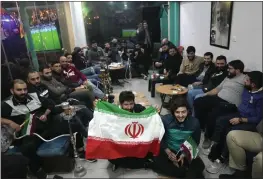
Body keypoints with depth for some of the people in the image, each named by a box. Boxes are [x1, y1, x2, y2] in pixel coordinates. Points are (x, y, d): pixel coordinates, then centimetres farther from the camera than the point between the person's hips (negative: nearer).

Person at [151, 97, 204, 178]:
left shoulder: (194, 122, -15)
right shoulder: (165, 120, -18)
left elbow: (195, 142, -2)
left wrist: (184, 154, -15)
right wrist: (168, 152, -18)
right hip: (168, 150, 0)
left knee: (199, 166, -24)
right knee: (156, 163, -26)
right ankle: (188, 173, -13)